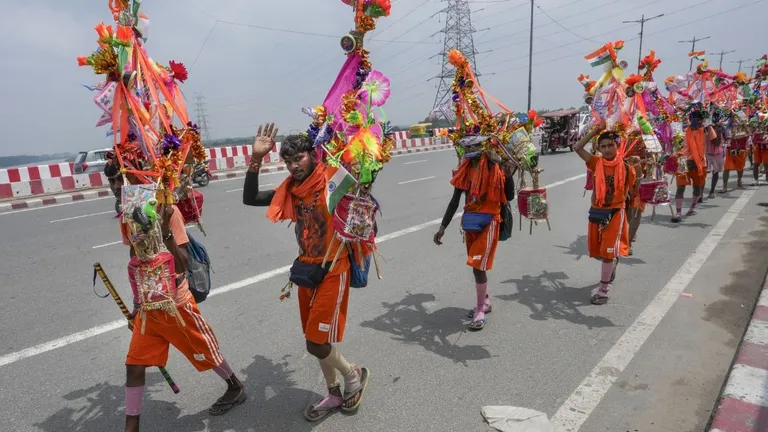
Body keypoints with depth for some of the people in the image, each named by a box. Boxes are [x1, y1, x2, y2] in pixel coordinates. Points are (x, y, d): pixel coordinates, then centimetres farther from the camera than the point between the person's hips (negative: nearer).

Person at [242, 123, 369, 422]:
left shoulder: (332, 181, -14)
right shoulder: (290, 189, 4)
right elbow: (249, 199, 5)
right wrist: (256, 159, -3)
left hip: (333, 271, -7)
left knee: (317, 344, -4)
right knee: (318, 340, 17)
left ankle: (354, 375, 27)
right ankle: (335, 395, 39)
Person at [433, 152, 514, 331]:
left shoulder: (495, 167, -10)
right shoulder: (464, 170, 3)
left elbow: (509, 196, -6)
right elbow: (455, 201, 6)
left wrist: (509, 176, -22)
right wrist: (442, 227, 4)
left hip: (489, 223, -5)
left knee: (478, 266, -8)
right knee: (477, 266, 15)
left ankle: (480, 310, 8)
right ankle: (485, 301, 35)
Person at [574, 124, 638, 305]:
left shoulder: (626, 167, -5)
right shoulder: (596, 163, -2)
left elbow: (634, 191, 4)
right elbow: (577, 148, -13)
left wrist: (639, 173, -2)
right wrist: (596, 130, -13)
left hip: (616, 213, -3)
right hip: (596, 211, 3)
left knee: (608, 251, -3)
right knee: (595, 250, 15)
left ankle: (603, 289, 8)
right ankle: (612, 263, 49)